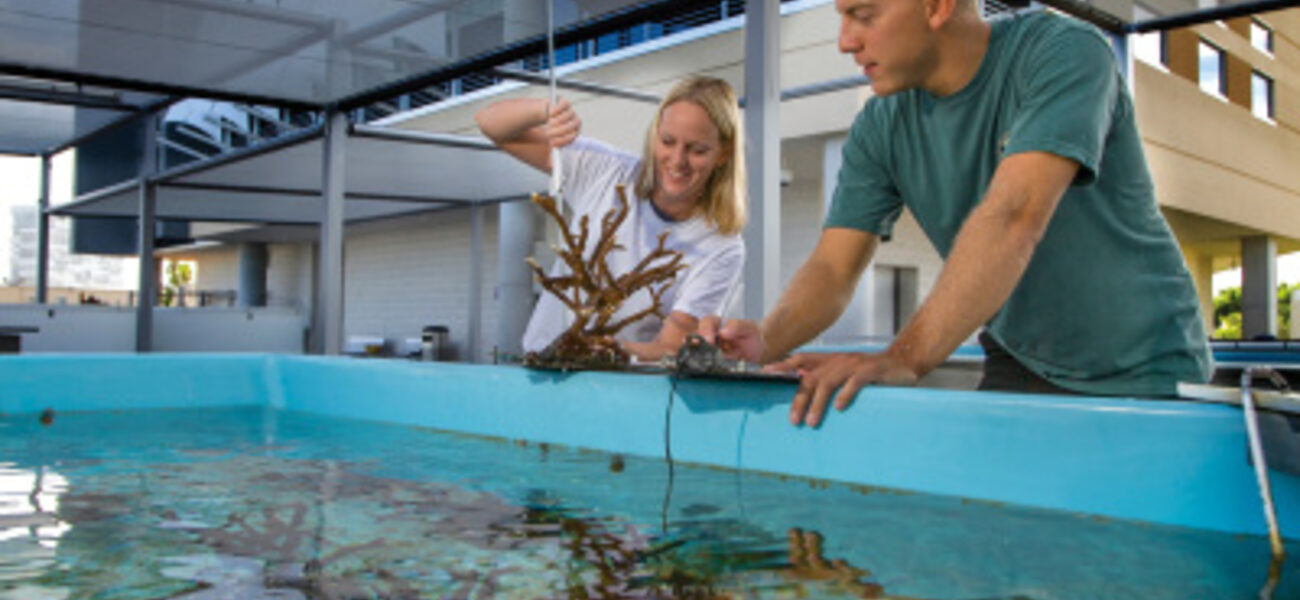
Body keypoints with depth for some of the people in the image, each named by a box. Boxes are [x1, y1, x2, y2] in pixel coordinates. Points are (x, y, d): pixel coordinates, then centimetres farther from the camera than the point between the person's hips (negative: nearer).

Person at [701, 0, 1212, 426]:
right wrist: (768, 341, -30)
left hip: (1139, 373, -4)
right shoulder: (881, 128, -3)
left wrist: (905, 358, -45)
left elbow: (1014, 219, -35)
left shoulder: (1063, 53, -21)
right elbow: (833, 265, -8)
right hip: (1021, 367, 5)